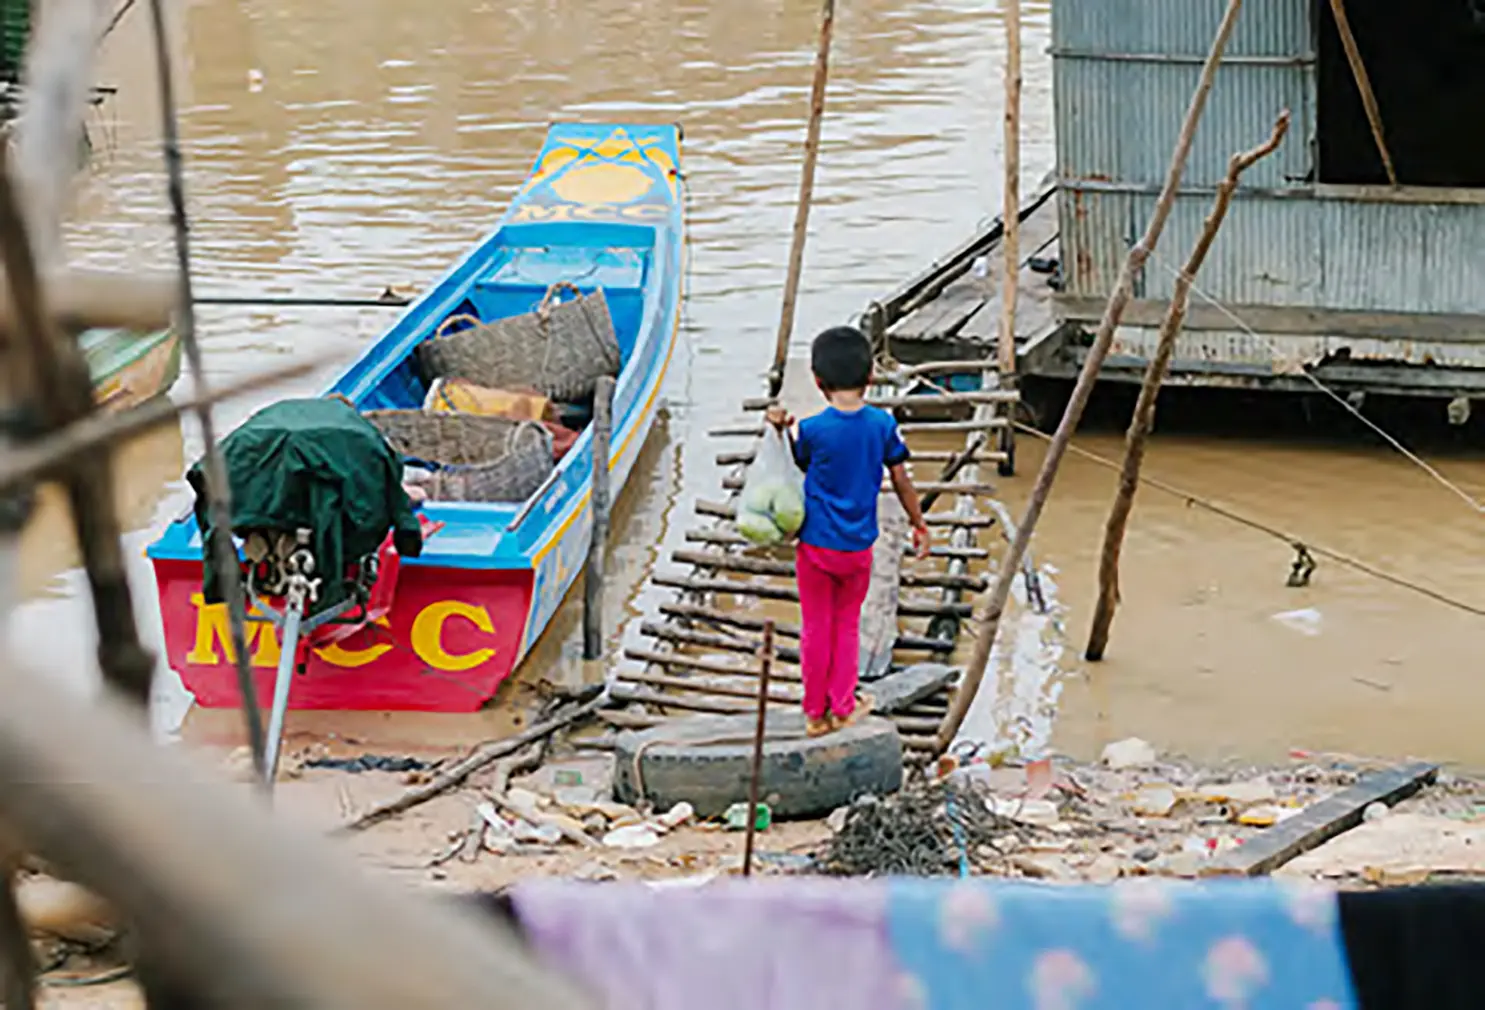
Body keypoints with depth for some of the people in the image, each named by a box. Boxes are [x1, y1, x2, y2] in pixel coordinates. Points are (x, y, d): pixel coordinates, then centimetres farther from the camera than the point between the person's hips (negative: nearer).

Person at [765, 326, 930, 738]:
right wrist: (918, 525, 14)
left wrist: (780, 430, -5)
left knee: (816, 627, 10)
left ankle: (815, 713, 18)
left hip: (816, 544, -2)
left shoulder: (811, 430, -15)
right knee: (847, 625, 17)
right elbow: (902, 481, 1)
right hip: (859, 547, 2)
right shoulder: (883, 424, -7)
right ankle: (842, 706, 20)